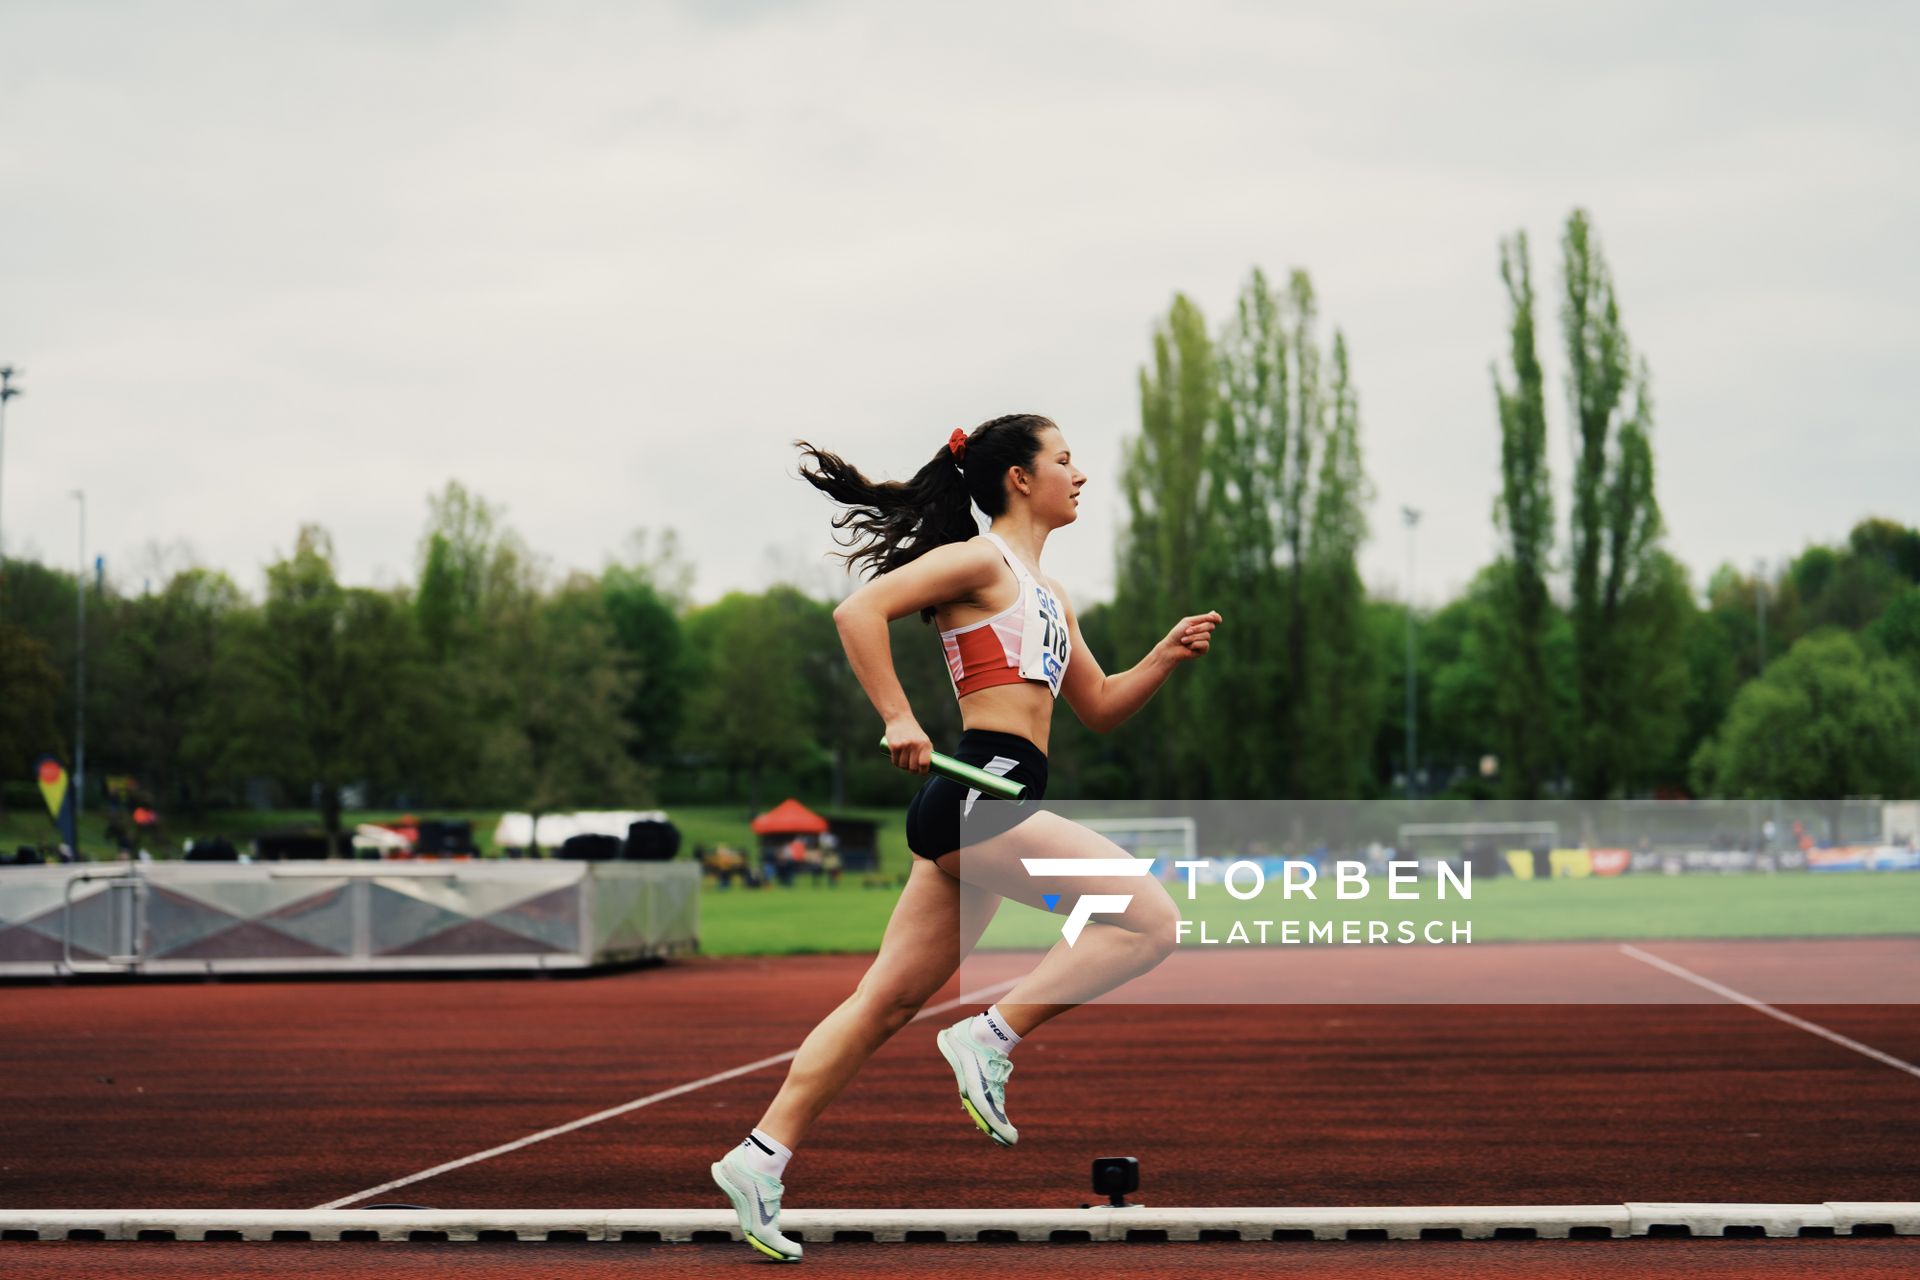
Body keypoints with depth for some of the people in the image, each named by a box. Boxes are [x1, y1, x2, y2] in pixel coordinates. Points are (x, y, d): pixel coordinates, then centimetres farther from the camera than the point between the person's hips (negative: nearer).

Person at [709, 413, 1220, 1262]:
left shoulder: (1046, 594, 24)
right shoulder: (981, 560, -4)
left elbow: (1099, 708, 29)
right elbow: (859, 609, -14)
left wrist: (1166, 657, 14)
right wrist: (899, 720, -18)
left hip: (994, 803, 9)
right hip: (977, 788, -9)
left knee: (887, 1003, 8)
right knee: (1149, 918, -13)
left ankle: (761, 1157, 8)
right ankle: (989, 1039, -11)